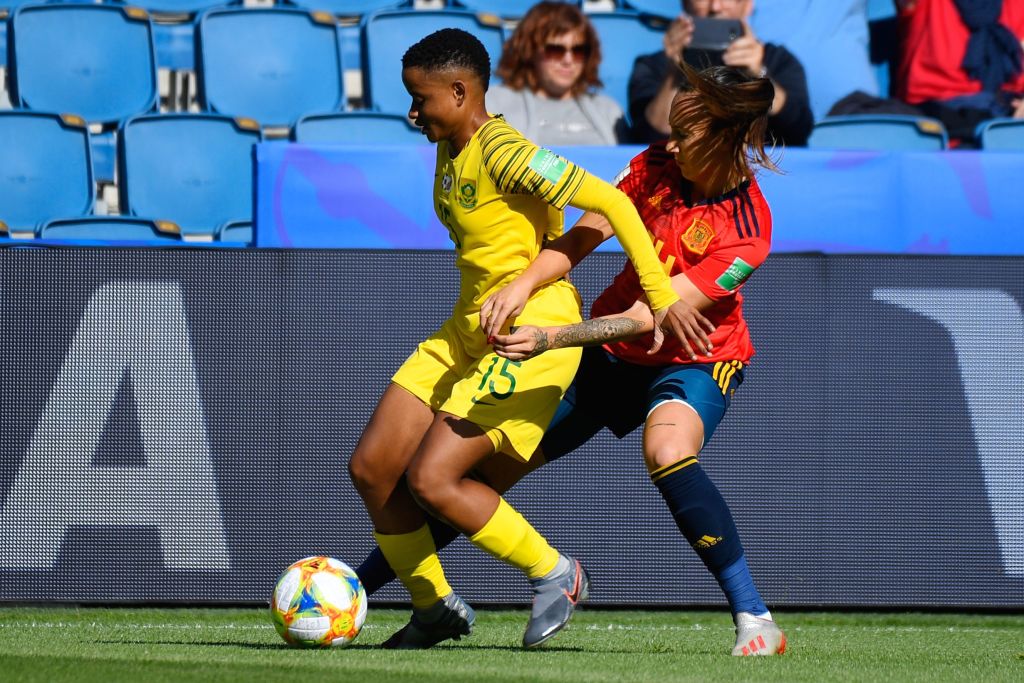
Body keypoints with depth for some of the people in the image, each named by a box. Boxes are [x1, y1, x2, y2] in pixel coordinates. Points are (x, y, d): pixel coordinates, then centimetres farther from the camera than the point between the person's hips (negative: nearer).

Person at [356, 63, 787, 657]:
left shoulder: (746, 231, -26)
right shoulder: (656, 167, -11)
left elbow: (650, 317, -30)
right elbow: (580, 238, -12)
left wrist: (553, 339, -38)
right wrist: (523, 284, -31)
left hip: (694, 360, -5)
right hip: (613, 353, 5)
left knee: (668, 451, -39)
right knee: (491, 464, 0)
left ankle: (755, 619, -32)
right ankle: (357, 584, 14)